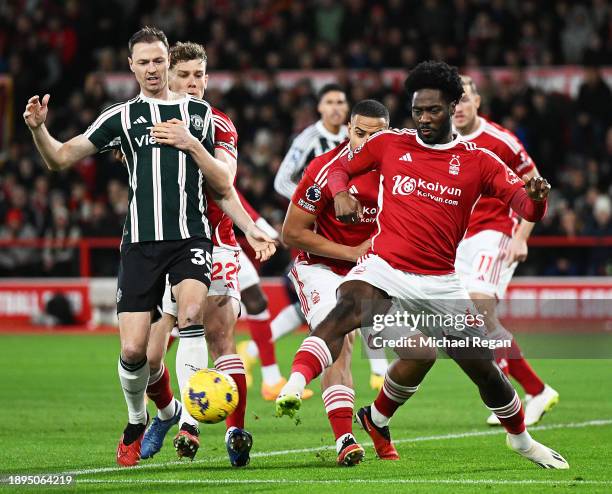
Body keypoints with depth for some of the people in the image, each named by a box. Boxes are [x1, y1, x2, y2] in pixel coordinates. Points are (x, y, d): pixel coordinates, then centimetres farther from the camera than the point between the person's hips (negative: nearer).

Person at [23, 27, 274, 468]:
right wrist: (38, 129, -10)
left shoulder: (198, 113, 11)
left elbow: (222, 186, 11)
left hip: (191, 237, -1)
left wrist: (191, 144, -5)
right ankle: (136, 423, 22)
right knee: (133, 349, -5)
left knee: (192, 313, -29)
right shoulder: (122, 116, 10)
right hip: (141, 241, 1)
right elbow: (61, 159, 9)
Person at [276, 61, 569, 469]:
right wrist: (340, 193, -6)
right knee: (346, 311, -34)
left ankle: (520, 438, 32)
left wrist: (536, 196, -28)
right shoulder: (389, 144, 5)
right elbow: (340, 166, 17)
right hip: (384, 267, -1)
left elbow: (524, 204, -3)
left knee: (482, 364, 4)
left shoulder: (478, 161, 3)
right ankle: (294, 387, -50)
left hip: (440, 282, 2)